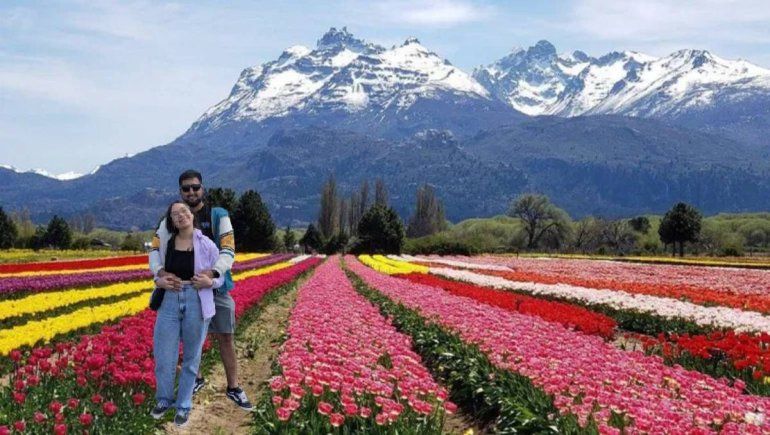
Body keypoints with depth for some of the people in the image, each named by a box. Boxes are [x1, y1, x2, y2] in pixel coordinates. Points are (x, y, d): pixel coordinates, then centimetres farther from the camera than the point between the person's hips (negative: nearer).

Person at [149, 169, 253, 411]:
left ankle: (233, 388, 15)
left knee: (225, 338, 4)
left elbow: (228, 251, -12)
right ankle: (196, 379, 33)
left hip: (216, 287, -1)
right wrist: (160, 271, -28)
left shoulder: (219, 216, -4)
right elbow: (155, 251, -5)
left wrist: (213, 272, -32)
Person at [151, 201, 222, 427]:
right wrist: (160, 281, -9)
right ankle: (164, 400, 30)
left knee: (191, 357, 9)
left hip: (197, 303, -2)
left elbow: (220, 278, 1)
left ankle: (183, 406, 24)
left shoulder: (207, 245, -6)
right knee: (163, 355, 6)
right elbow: (159, 273, 14)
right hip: (170, 301, 2)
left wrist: (209, 282, -20)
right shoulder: (166, 244, 2)